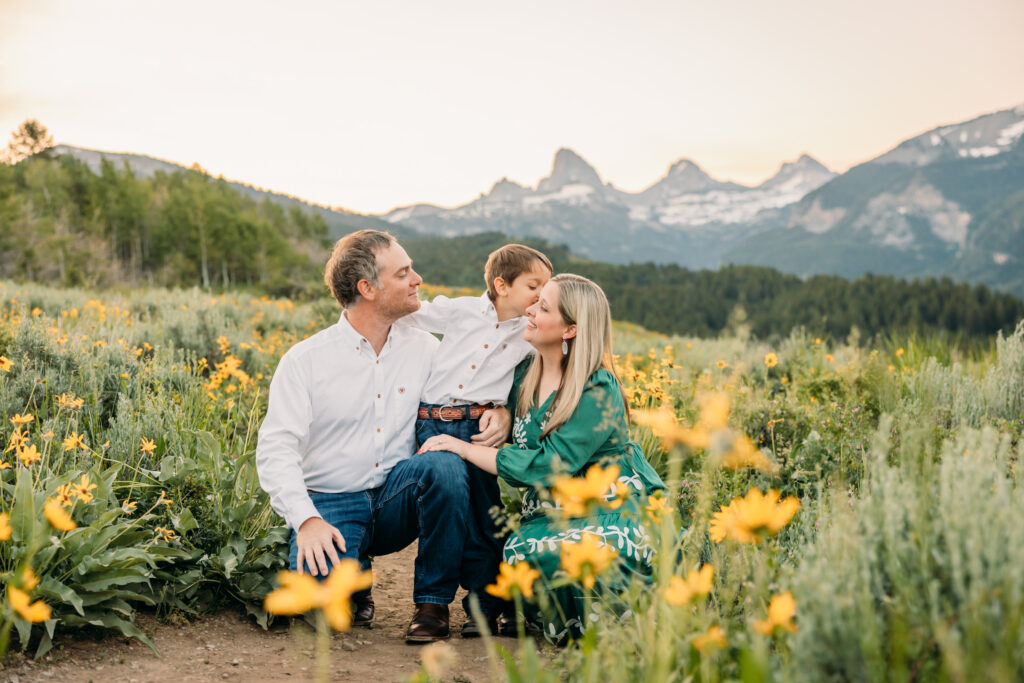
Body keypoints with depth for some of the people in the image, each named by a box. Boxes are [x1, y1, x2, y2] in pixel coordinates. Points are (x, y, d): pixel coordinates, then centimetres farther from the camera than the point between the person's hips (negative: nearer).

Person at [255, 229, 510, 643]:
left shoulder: (425, 349, 5)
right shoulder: (305, 360, -5)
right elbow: (275, 450, -11)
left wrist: (500, 411, -9)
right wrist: (306, 520, -26)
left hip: (397, 500, 3)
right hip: (331, 505, -3)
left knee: (446, 466, -30)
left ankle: (433, 600, -10)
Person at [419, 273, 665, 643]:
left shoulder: (599, 391, -15)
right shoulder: (524, 373, 5)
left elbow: (549, 466, -21)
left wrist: (464, 448, -16)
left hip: (611, 512, -5)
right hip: (555, 511, 5)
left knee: (538, 551, -35)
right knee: (517, 550, -29)